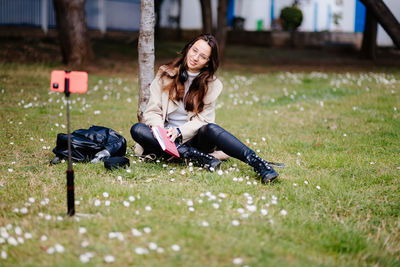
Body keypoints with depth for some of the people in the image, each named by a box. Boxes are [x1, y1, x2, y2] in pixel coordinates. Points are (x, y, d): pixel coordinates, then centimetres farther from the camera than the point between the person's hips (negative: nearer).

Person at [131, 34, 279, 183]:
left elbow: (203, 119, -2)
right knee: (137, 130, -29)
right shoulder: (165, 75, 7)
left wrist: (180, 131, -20)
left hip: (193, 138, -1)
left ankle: (257, 164, -44)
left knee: (210, 129, -34)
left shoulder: (212, 85, 5)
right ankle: (199, 158, -37)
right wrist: (158, 129, -19)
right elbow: (152, 112, 3)